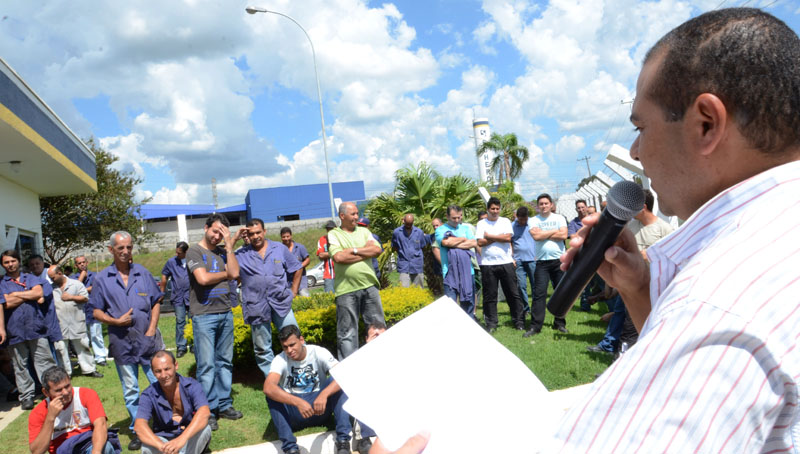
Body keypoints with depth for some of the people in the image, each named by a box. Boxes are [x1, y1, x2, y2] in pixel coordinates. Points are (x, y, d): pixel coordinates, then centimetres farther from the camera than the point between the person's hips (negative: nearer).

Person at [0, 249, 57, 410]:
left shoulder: (31, 278, 12)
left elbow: (39, 293, -7)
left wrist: (16, 294, -4)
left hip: (35, 327, 0)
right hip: (14, 330, 0)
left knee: (45, 361, 1)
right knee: (20, 366, 6)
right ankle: (26, 396, 14)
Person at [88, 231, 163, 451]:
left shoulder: (143, 273, 3)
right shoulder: (102, 278, 0)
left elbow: (156, 303, 7)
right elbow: (96, 311, 2)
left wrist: (152, 329, -4)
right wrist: (115, 321, -15)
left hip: (148, 339, 0)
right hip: (122, 341, 0)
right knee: (130, 389, 11)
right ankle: (138, 430, 23)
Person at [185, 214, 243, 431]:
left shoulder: (222, 252, 12)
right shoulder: (194, 251, -2)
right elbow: (203, 278, -15)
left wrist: (230, 247, -2)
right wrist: (225, 274, 1)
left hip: (225, 313, 5)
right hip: (204, 315, -5)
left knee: (225, 362, 10)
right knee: (207, 365, -2)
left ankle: (224, 404, 20)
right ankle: (208, 411, 7)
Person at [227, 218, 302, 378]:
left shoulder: (280, 248, 8)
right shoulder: (241, 254, 4)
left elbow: (297, 270, 15)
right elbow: (234, 273, -15)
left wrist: (293, 292, 6)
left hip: (281, 303, 0)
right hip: (256, 308, 0)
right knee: (262, 349, 8)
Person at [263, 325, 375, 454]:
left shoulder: (318, 352, -10)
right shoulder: (280, 360, -11)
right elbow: (267, 388, -31)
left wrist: (324, 394, -42)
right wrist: (298, 402, -43)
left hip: (320, 409, 0)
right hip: (294, 413, 0)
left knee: (335, 382, -25)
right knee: (272, 394, -26)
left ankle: (343, 440, -26)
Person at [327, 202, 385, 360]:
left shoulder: (364, 231, 14)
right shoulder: (334, 234, 2)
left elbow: (377, 250, 0)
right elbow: (338, 257, -14)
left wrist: (354, 250, -7)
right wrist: (366, 251, -5)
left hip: (369, 285, 4)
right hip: (346, 289, -4)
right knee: (347, 331, 3)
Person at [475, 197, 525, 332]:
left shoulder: (505, 221, 9)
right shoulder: (481, 223, 6)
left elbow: (508, 237, -7)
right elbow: (480, 242, -6)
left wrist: (489, 236, -4)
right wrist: (499, 237, -5)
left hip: (506, 262, 1)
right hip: (487, 264, 0)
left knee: (513, 293, 3)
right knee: (489, 296, 3)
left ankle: (519, 321, 12)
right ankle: (491, 324, 12)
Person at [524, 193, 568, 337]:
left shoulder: (559, 218, 7)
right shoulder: (534, 220, 5)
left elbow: (564, 235, -8)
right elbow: (536, 236, -13)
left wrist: (544, 234, -6)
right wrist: (555, 231, -4)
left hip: (559, 260, 1)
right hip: (542, 262, -1)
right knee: (539, 293, -6)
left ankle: (560, 323, 18)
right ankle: (535, 326, -4)